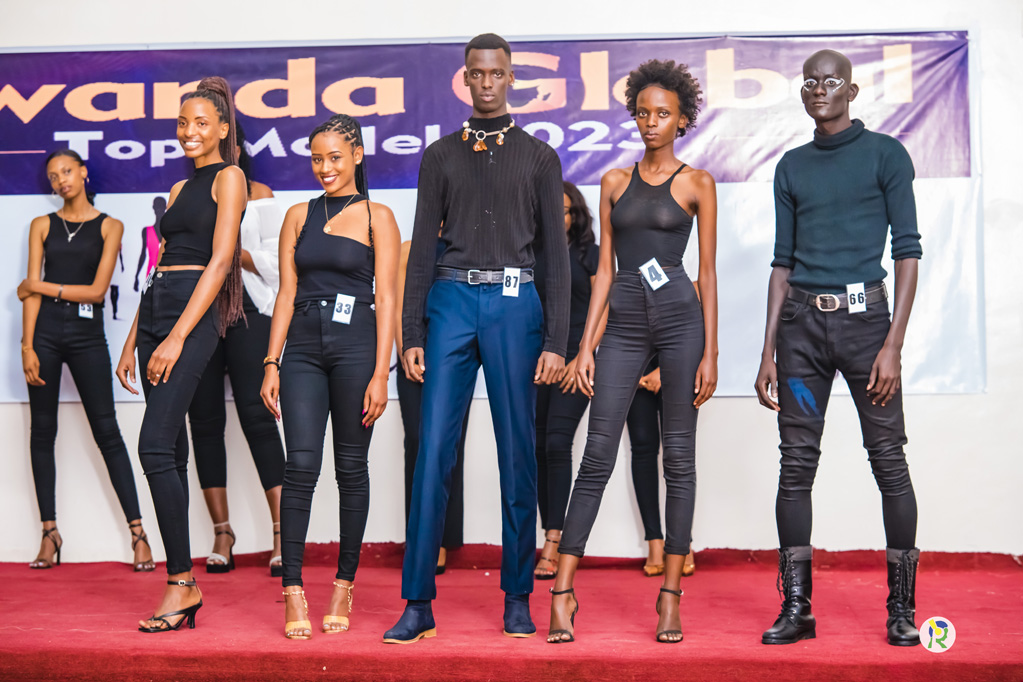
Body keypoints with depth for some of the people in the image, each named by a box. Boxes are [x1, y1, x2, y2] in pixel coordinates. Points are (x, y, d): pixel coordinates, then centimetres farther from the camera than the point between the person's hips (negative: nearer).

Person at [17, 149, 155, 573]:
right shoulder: (42, 225, 11)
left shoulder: (109, 227, 5)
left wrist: (40, 286, -1)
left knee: (107, 431, -3)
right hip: (45, 331, 2)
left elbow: (97, 290, -3)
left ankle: (137, 531, -1)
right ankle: (50, 531, 12)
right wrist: (27, 346, -6)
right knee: (42, 431, 3)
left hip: (87, 334, -2)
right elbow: (32, 290, 3)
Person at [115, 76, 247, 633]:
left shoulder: (229, 176, 0)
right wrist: (133, 342, 16)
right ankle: (181, 588, 8)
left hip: (194, 313, -8)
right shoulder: (179, 188, 23)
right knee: (170, 451, 5)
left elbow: (220, 260, -10)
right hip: (155, 306, 8)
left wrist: (177, 338, -17)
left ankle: (182, 583, -10)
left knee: (156, 446, -16)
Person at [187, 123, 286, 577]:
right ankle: (222, 536, 10)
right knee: (204, 419, 2)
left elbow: (273, 263, 3)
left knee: (256, 416, -11)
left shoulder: (258, 195, 10)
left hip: (245, 311, -3)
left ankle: (282, 534, -11)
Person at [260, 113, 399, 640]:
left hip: (355, 347, -2)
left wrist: (380, 373, -9)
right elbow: (286, 293, 11)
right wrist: (272, 364, 3)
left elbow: (386, 299, -1)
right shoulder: (299, 216, 14)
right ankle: (293, 594, -4)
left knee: (351, 469, 4)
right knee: (301, 465, -7)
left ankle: (344, 587, 15)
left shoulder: (376, 217, 4)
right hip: (303, 349, 2)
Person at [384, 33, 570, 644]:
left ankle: (518, 596, 13)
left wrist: (556, 339, -3)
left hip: (515, 303, 0)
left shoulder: (539, 157, 10)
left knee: (518, 453, 2)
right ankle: (419, 603, 3)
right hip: (451, 300, 1)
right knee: (434, 453, -4)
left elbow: (557, 251, 6)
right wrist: (411, 334, 2)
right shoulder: (441, 155, 13)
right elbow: (422, 248, 10)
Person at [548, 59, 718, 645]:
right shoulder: (615, 182, 13)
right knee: (598, 454, -3)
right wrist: (586, 345, 5)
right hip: (625, 324, 2)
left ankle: (671, 595, 9)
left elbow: (708, 272, 2)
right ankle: (563, 591, -1)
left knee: (680, 456, 2)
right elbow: (604, 269, 12)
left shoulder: (696, 183, 5)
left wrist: (710, 353, -4)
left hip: (680, 319, -2)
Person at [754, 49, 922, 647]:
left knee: (889, 459, -3)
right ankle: (796, 608, 8)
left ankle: (902, 608, 6)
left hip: (863, 314, -3)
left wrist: (893, 345, -10)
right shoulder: (792, 166, 16)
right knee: (797, 464, 1)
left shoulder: (885, 154, 5)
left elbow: (908, 250, -1)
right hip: (801, 321, 3)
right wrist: (769, 352, 10)